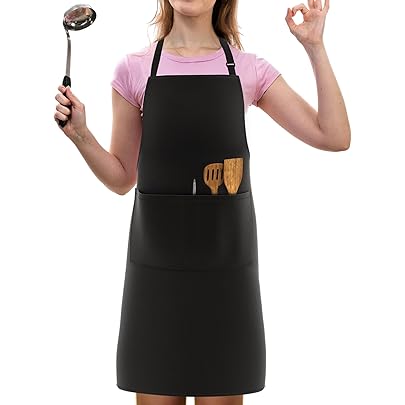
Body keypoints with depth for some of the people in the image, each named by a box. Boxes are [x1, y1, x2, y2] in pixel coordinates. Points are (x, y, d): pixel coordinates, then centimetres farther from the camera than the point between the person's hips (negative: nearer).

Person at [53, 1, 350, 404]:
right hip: (155, 264, 0)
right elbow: (122, 178, 9)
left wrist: (315, 47, -5)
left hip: (226, 264, 0)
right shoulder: (135, 70, 4)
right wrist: (80, 135, -7)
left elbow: (335, 137, -3)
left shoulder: (249, 70, 3)